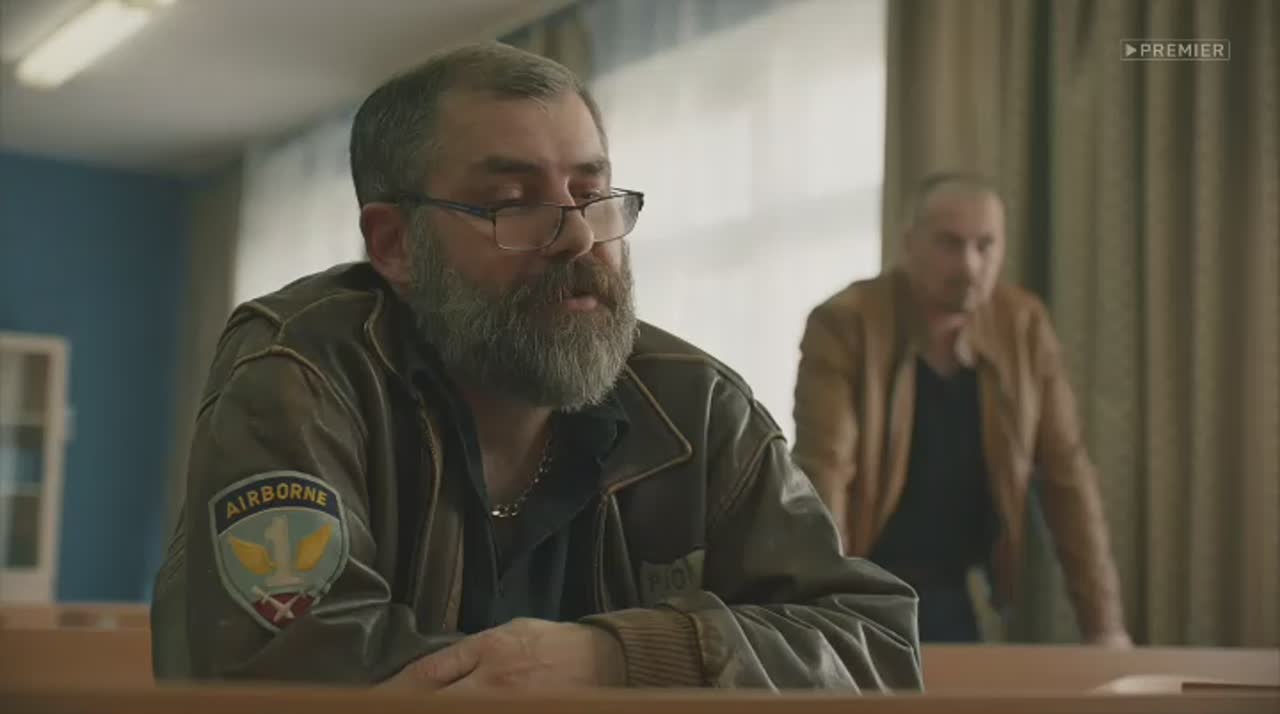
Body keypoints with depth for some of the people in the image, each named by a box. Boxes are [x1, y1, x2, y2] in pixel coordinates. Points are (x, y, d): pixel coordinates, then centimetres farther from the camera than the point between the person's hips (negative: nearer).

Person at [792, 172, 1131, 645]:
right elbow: (824, 472, -22)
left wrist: (1105, 623, -4)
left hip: (955, 599, 4)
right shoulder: (843, 324, -15)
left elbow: (1066, 472, -1)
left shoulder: (1025, 326, -3)